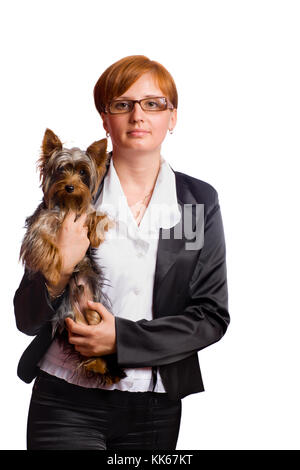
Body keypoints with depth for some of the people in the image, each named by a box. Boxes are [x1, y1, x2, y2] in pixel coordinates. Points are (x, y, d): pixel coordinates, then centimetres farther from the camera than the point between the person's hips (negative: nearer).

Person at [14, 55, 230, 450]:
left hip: (155, 408, 2)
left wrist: (123, 338, -13)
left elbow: (212, 315, -2)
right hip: (67, 402, -1)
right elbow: (27, 318, 0)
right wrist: (59, 271, -20)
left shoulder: (200, 199, 1)